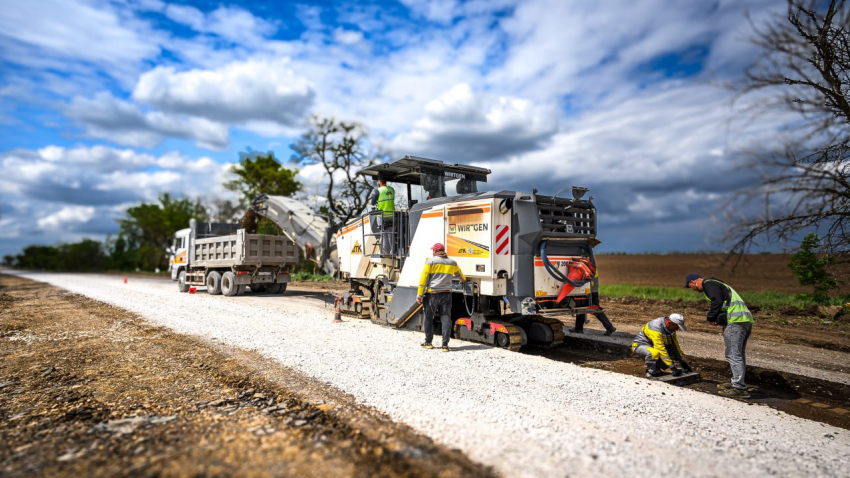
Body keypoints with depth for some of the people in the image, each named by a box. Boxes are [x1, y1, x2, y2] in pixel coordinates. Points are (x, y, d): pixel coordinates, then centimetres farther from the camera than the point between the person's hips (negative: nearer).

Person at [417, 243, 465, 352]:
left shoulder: (431, 261, -3)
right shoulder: (452, 263, 11)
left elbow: (424, 278, -8)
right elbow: (460, 274, 30)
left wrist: (419, 294, -5)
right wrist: (464, 280, 53)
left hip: (432, 294, -3)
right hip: (446, 294, 3)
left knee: (429, 318, 10)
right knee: (446, 318, 3)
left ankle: (428, 342, 19)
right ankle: (445, 344, -1)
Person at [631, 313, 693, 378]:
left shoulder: (671, 328, -4)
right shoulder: (656, 328, -32)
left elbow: (675, 345, 5)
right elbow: (661, 349, -35)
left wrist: (683, 362, 3)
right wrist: (672, 367, -34)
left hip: (651, 345, 9)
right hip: (640, 345, -8)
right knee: (655, 353, -39)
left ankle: (656, 368, 8)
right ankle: (651, 372, -14)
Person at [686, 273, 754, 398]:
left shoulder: (709, 284, -3)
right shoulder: (717, 284, 28)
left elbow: (717, 302, -16)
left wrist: (710, 318, -4)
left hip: (736, 320, -11)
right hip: (746, 319, 11)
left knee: (733, 355, -9)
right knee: (739, 354, 17)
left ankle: (739, 388, -9)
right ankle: (737, 383, 25)